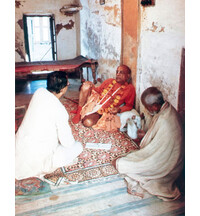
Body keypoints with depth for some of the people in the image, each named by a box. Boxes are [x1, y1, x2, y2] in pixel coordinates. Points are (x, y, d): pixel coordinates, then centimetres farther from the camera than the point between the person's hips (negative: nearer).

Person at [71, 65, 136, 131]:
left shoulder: (130, 88, 2)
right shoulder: (109, 81, 14)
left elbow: (129, 106, -1)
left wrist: (119, 110, -20)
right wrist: (92, 87, -4)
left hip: (102, 111, -4)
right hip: (94, 100, 4)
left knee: (88, 123, -32)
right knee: (86, 86, -22)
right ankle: (79, 111, -8)